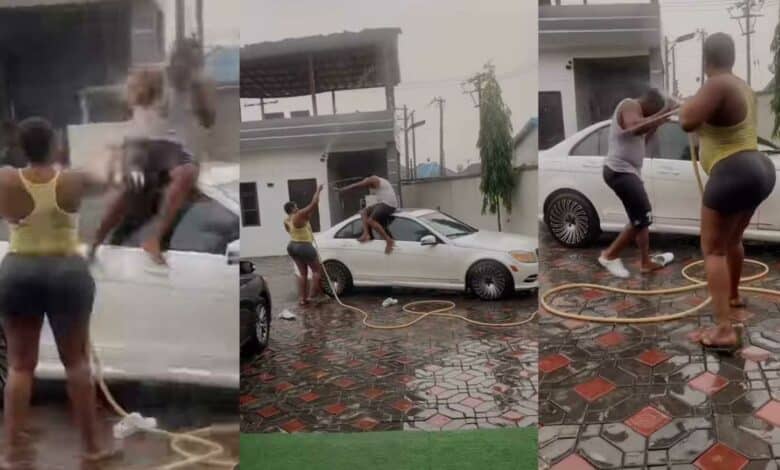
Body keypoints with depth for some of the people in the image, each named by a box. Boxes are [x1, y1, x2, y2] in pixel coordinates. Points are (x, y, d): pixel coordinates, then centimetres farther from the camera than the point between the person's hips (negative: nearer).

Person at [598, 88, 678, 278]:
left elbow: (641, 141, 29)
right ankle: (610, 256, -1)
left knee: (641, 218, 16)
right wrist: (662, 113, -24)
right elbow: (635, 128, -30)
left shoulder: (635, 110, 23)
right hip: (620, 171, -11)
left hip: (627, 171, 11)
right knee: (642, 218, -11)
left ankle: (646, 262, 24)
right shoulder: (630, 105, -9)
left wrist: (656, 125, 18)